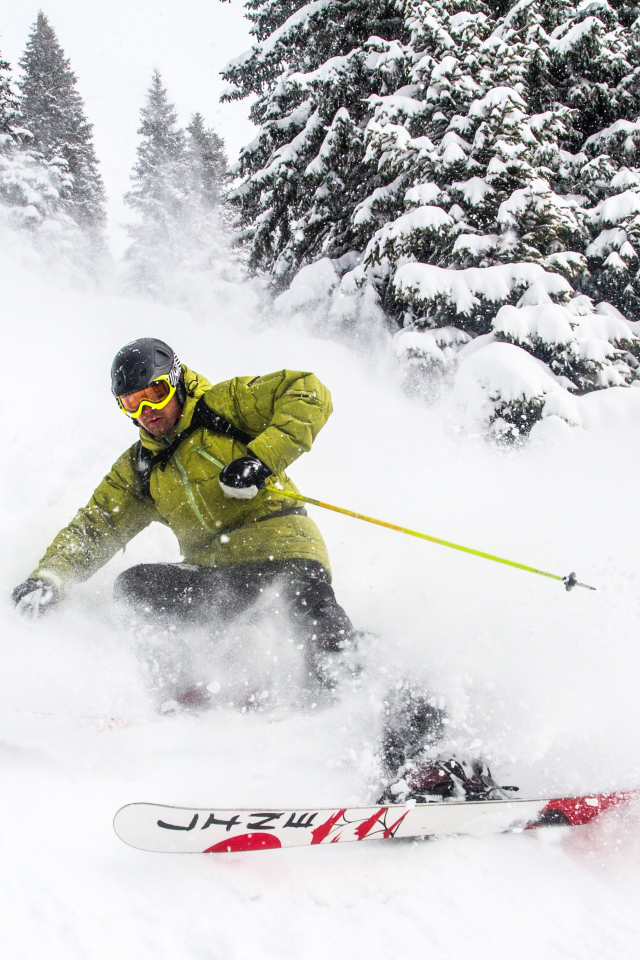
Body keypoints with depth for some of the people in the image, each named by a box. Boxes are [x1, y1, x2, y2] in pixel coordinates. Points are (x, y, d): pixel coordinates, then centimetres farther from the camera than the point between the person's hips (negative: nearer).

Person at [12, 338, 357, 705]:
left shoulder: (224, 404, 4)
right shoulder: (138, 469, 19)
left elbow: (310, 393, -5)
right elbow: (94, 528, 17)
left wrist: (261, 459, -16)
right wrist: (49, 578, -1)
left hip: (275, 531, -5)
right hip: (214, 571, 6)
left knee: (306, 590, -36)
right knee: (133, 586, -16)